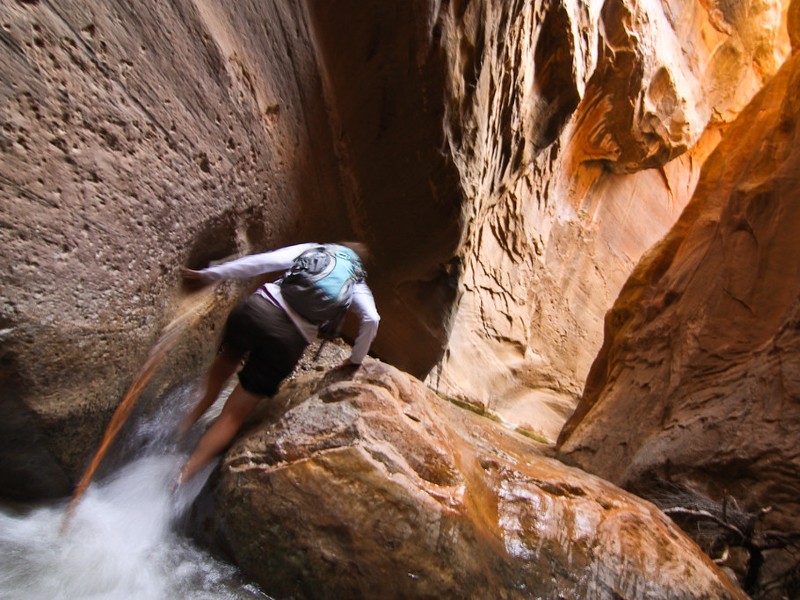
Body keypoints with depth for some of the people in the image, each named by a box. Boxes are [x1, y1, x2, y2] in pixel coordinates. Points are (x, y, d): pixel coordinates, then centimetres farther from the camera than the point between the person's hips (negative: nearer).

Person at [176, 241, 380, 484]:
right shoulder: (356, 284, 17)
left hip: (257, 309, 1)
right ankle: (184, 476, 12)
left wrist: (210, 274, 13)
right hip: (289, 339, -1)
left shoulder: (310, 249, 18)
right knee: (234, 415, 12)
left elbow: (264, 260, 9)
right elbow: (371, 319, 2)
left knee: (227, 360, 37)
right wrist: (355, 359, 15)